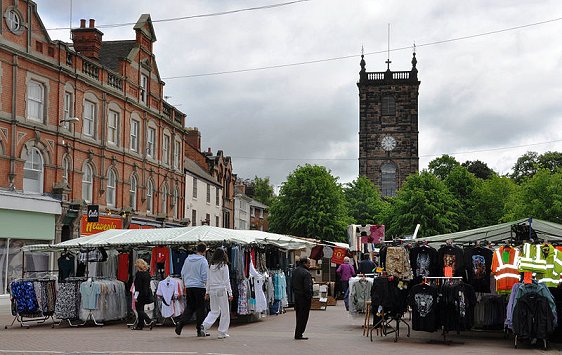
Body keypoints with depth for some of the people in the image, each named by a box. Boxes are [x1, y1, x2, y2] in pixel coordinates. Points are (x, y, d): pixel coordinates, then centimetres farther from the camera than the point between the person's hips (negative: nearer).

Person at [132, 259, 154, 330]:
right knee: (141, 309, 13)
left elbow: (138, 286, -18)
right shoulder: (147, 273, 9)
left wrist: (136, 296, -16)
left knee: (139, 309, -2)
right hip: (147, 294, 8)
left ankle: (149, 322, -14)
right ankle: (140, 325, 16)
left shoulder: (138, 273, -14)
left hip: (141, 294, -8)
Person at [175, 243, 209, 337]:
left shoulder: (188, 259, 9)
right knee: (200, 308, 3)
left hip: (189, 287, 5)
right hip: (199, 287, -5)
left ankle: (180, 323, -7)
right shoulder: (203, 261, -8)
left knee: (189, 307, 12)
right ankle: (200, 330, 5)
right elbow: (205, 276, -11)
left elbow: (183, 273, 14)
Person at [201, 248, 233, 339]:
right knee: (225, 312, 6)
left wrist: (207, 292, 17)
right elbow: (226, 281, -9)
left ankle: (204, 325, -5)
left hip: (212, 290, 5)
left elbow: (208, 280, 10)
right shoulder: (224, 266, -8)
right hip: (221, 290, -5)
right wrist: (230, 293, -5)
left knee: (214, 311, 15)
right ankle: (222, 333, 7)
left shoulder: (211, 266, 6)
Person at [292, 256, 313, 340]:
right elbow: (307, 287, -21)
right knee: (303, 316, -2)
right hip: (304, 297, -9)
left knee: (299, 315, 16)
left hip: (296, 296, 9)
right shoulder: (306, 273, -18)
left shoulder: (294, 271, 12)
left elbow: (292, 284, 17)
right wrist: (310, 297, -14)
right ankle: (299, 334, -2)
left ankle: (297, 334, 20)